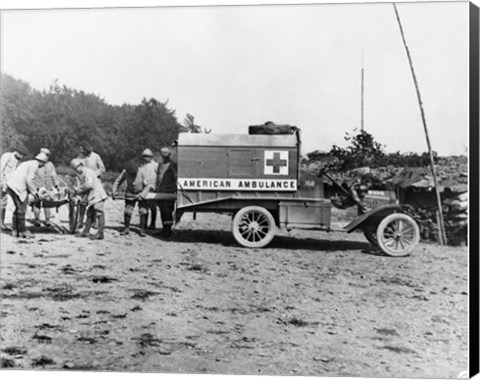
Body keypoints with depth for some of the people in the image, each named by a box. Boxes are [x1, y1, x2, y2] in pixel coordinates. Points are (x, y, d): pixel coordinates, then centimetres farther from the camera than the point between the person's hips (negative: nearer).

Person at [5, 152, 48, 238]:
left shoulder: (27, 163, 24)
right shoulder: (34, 165, -6)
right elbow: (29, 180, -14)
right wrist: (34, 192, -4)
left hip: (11, 185, 10)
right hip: (18, 187, -10)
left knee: (18, 208, 15)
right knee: (22, 209, -5)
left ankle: (16, 230, 16)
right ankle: (22, 231, -2)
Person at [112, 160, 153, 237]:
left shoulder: (142, 173, -25)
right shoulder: (125, 172, -16)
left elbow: (148, 185, -20)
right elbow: (118, 181, -2)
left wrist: (142, 195, -30)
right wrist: (114, 191, -11)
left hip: (142, 193, -2)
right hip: (130, 194, 2)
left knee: (143, 212, -9)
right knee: (127, 211, -4)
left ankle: (142, 229, 1)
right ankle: (126, 228, 11)